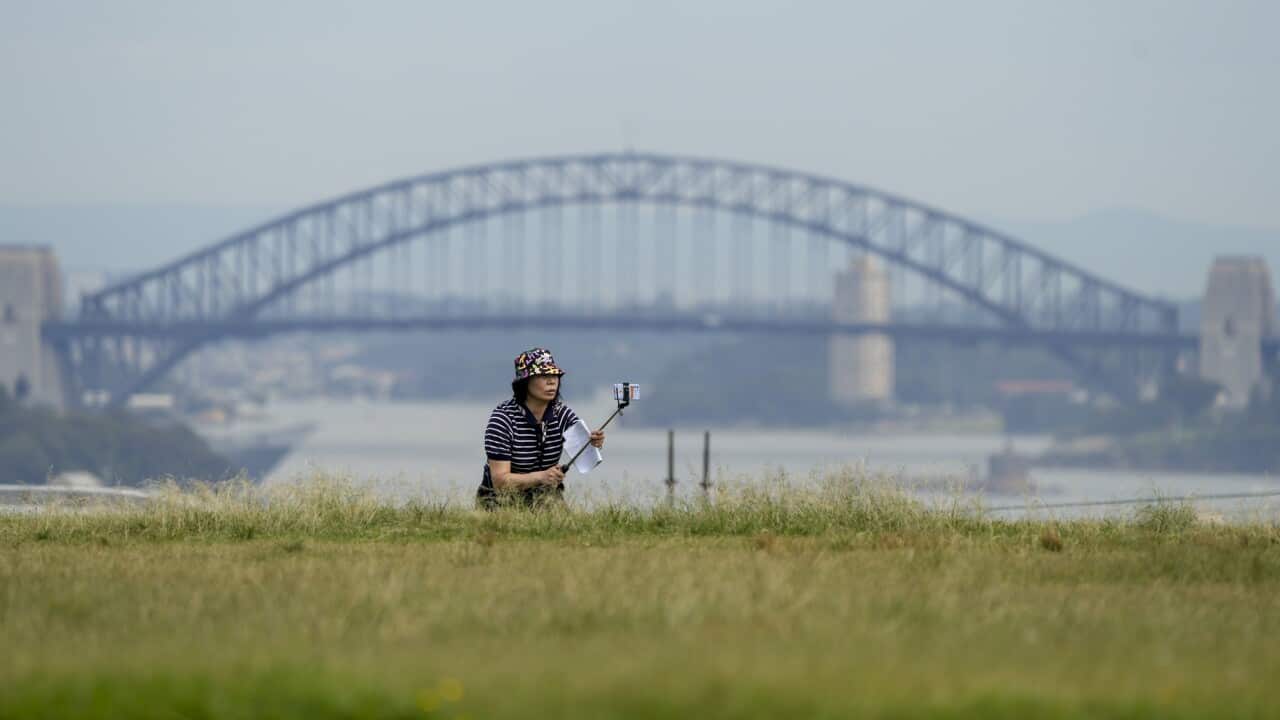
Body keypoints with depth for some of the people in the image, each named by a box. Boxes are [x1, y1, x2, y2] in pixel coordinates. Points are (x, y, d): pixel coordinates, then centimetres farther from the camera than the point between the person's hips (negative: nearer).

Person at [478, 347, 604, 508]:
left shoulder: (561, 413, -3)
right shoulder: (502, 418, -19)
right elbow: (500, 480, -23)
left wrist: (594, 442, -41)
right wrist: (541, 477, -38)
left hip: (546, 495, 4)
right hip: (502, 499, -4)